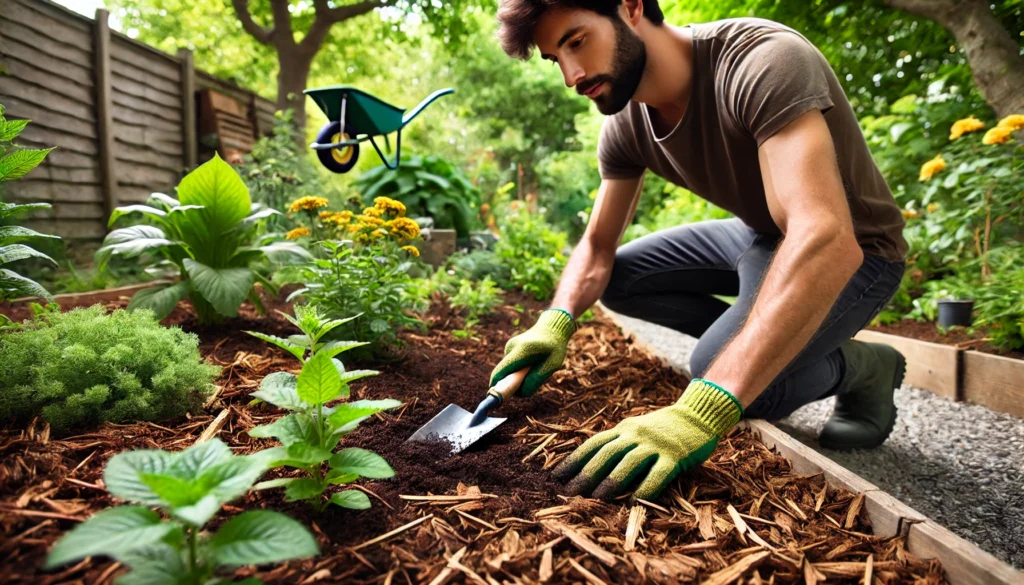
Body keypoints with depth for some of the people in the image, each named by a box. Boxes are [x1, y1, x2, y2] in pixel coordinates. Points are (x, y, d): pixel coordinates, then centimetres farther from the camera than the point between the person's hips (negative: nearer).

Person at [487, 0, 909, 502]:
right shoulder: (625, 126, -9)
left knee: (716, 376, -28)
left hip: (852, 252, -7)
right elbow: (597, 247, -2)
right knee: (616, 280, -1)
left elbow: (825, 241, -44)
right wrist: (556, 323, -25)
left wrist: (702, 410, -53)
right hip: (759, 235, 7)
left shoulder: (764, 62, -32)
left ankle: (862, 367, 3)